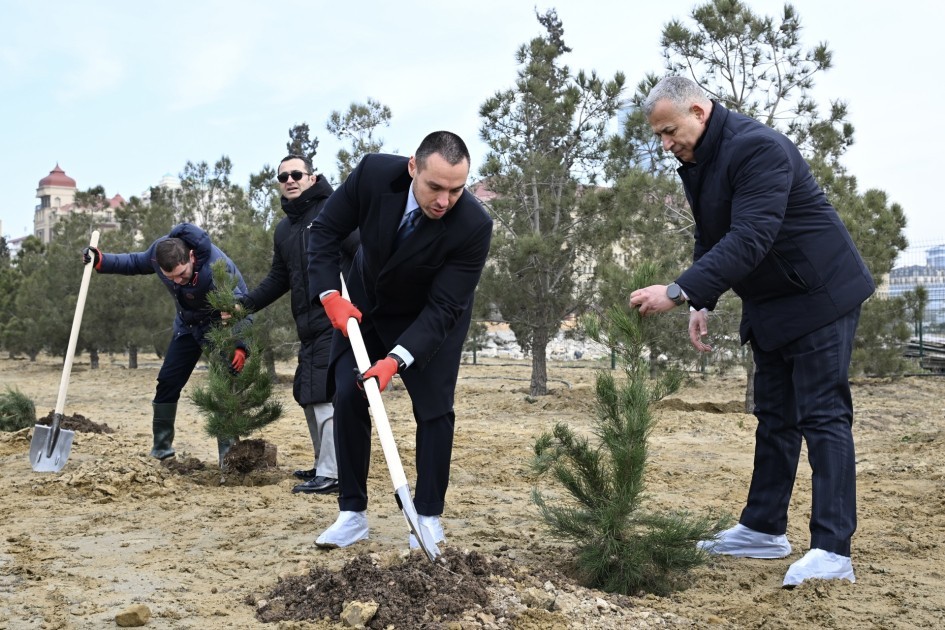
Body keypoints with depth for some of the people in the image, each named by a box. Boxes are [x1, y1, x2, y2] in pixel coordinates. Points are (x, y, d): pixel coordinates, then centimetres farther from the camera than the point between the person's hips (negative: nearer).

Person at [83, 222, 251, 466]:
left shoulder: (217, 270, -41)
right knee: (167, 382, 6)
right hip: (189, 325, 6)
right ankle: (161, 447, 20)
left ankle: (228, 454, -8)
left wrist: (240, 346, -49)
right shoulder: (160, 250, -23)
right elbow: (136, 263, 1)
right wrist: (101, 261, -9)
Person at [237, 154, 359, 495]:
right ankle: (324, 465, 27)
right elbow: (278, 278, 25)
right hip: (309, 327, 9)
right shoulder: (284, 229, 18)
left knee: (326, 396, -10)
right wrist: (244, 305, 17)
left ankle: (331, 476, -5)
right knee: (308, 397, 14)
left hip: (337, 323, -9)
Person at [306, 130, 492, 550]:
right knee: (348, 397, -3)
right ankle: (352, 514, 7)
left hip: (431, 316, -2)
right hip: (364, 302, 2)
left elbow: (442, 308, -30)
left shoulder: (474, 225, -35)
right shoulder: (373, 173, -30)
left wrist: (396, 359, -41)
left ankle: (429, 516, 11)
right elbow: (325, 231, -14)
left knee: (434, 408, -5)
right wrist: (330, 294, -26)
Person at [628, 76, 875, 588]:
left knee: (822, 414, -11)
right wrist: (701, 304, 3)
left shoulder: (758, 147, -25)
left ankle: (832, 549, -11)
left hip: (819, 294, -9)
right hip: (769, 304, 9)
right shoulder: (697, 162, 5)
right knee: (774, 416, 11)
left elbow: (749, 238, -34)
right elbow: (710, 238, 14)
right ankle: (764, 530, 18)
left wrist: (679, 291, -39)